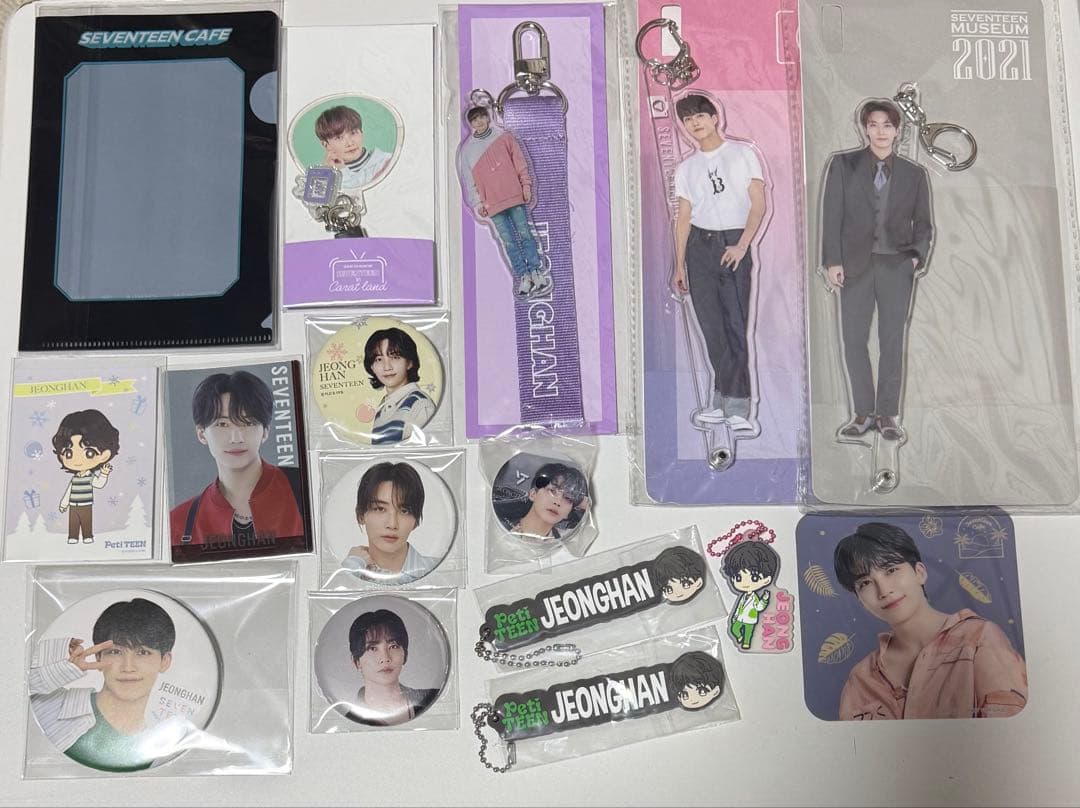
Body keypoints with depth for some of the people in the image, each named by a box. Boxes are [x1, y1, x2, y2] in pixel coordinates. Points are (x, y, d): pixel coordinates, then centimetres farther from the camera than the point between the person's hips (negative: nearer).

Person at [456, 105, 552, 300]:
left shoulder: (504, 137, 6)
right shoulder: (466, 149, 8)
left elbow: (519, 162, 7)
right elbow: (468, 179, 7)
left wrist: (526, 184, -1)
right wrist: (477, 203, 1)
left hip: (515, 195, -1)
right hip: (492, 203, 1)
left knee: (525, 234, 1)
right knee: (508, 241, 1)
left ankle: (537, 271, 5)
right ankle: (523, 276, 5)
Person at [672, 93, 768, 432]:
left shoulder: (743, 153, 5)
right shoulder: (686, 168, 15)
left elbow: (759, 204, -1)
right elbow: (683, 218, 14)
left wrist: (742, 246, -12)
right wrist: (679, 266, 8)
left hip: (734, 243, -3)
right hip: (699, 244, 4)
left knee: (735, 324, -9)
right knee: (712, 326, 1)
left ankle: (730, 404, -8)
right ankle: (729, 402, 7)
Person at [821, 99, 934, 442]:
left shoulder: (914, 174, 8)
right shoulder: (843, 164, 3)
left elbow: (923, 223, 13)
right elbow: (832, 215, -1)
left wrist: (917, 256, -4)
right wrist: (832, 261, -8)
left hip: (897, 266, 1)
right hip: (855, 264, 0)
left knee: (893, 341, 2)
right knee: (853, 340, 1)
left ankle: (888, 414, 10)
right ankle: (863, 412, 13)